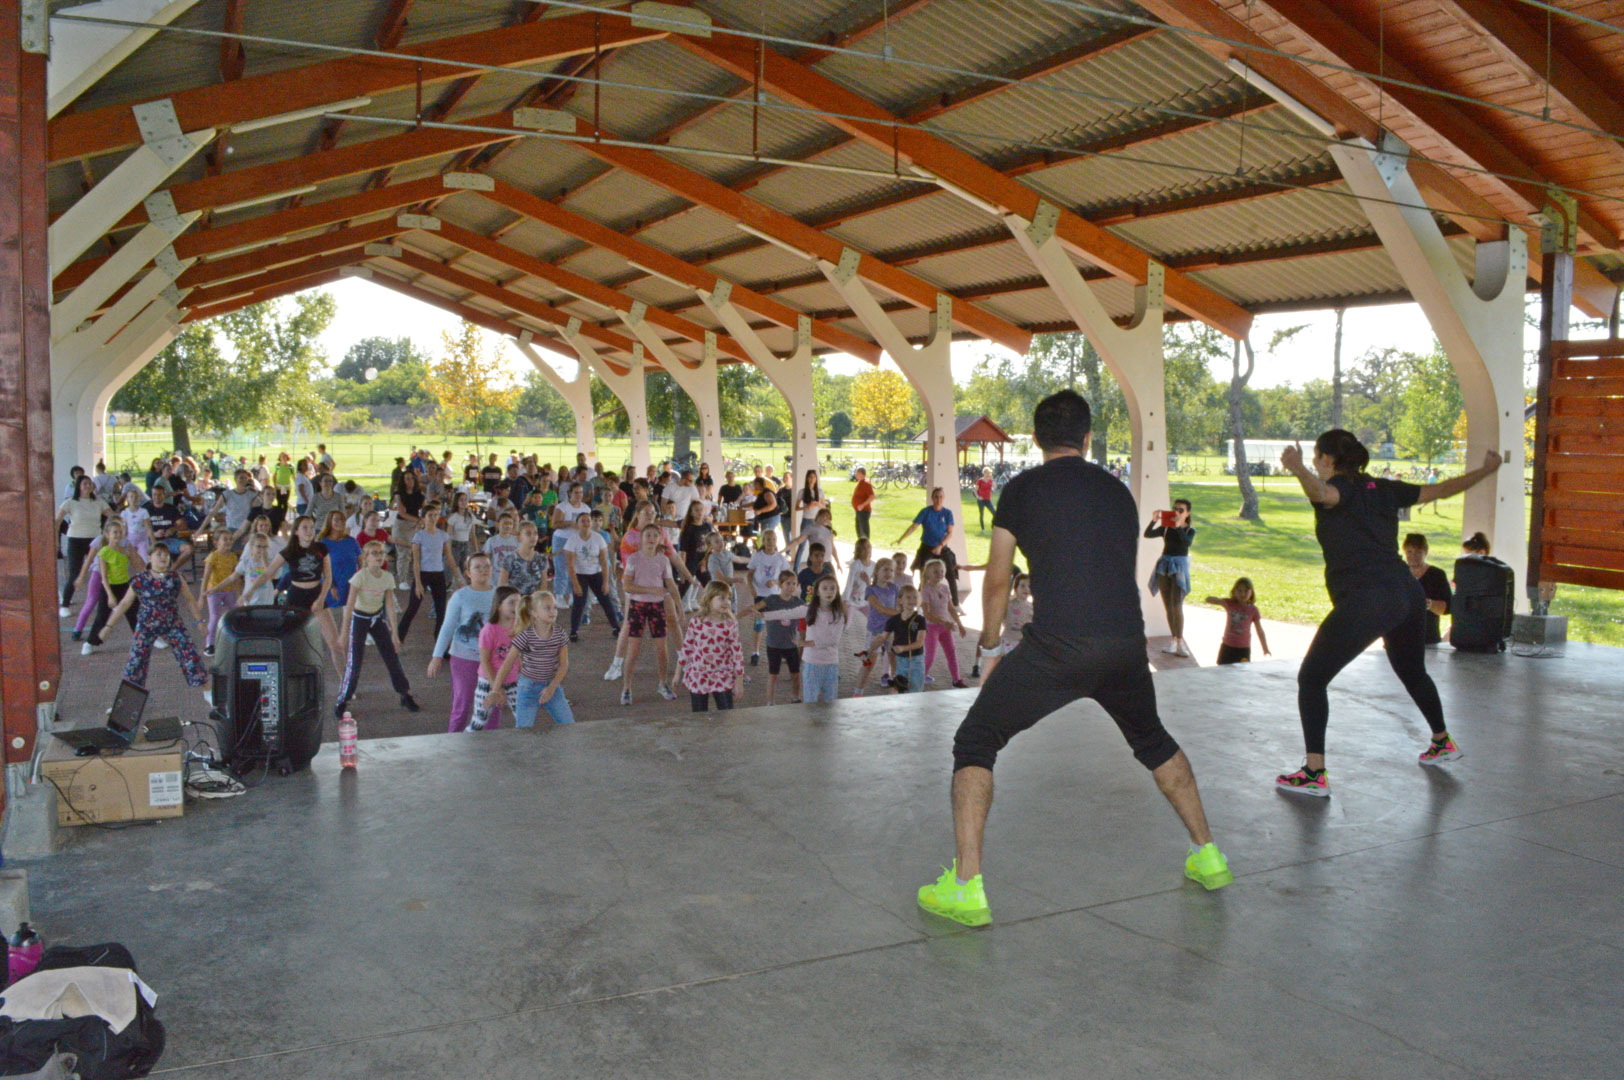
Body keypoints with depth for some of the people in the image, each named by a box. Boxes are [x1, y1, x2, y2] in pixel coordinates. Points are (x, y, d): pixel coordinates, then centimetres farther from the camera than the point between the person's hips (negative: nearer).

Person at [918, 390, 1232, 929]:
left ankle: (965, 888, 2)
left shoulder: (1022, 489, 8)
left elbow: (996, 584, 13)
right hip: (1127, 642, 5)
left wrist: (990, 648, 29)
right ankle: (1208, 856, 41)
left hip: (1057, 647, -5)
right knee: (1152, 739, 33)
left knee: (974, 744, 9)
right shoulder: (1118, 491, 19)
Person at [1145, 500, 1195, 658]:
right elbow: (1147, 534, -4)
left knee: (1176, 605, -13)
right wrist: (1154, 521, -17)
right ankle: (1174, 639, 18)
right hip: (1164, 565, 3)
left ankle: (1179, 642, -12)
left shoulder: (1190, 530, 3)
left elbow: (1187, 542, -18)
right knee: (1168, 607, 7)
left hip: (1179, 565, -3)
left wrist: (1179, 526, -26)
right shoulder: (1165, 528, 8)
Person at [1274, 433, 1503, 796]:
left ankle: (1315, 774, -3)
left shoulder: (1337, 489, -5)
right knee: (1413, 672, 32)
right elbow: (1439, 490, 24)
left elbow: (1322, 492, -31)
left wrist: (1299, 470, -52)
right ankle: (1443, 742, 53)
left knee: (1311, 679, 1)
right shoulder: (1383, 490, 14)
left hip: (1365, 603, -8)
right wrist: (1485, 470, 39)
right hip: (1408, 595, 8)